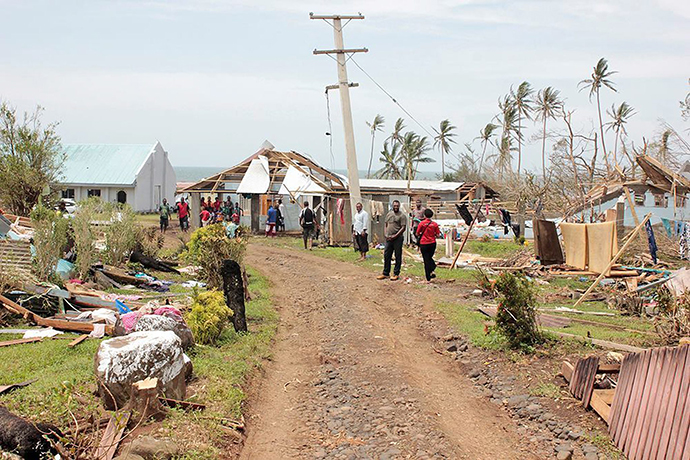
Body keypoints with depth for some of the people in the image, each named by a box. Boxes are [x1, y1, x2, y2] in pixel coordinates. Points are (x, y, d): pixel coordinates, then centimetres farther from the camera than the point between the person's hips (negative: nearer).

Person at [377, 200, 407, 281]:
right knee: (386, 255, 9)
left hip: (398, 239, -6)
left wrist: (395, 236, -17)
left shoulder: (401, 216, -6)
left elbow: (403, 228, -12)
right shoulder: (389, 214, 13)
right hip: (389, 238, 6)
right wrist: (386, 234, 3)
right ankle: (385, 273, 17)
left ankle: (396, 274, 10)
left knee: (398, 256, 2)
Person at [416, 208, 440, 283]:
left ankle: (428, 279, 4)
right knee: (430, 258, 24)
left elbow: (417, 234, -3)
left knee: (426, 260, 3)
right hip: (432, 243, 2)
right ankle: (432, 270, 0)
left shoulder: (421, 223, -9)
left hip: (424, 244, -2)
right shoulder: (434, 224, -4)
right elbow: (437, 235, -2)